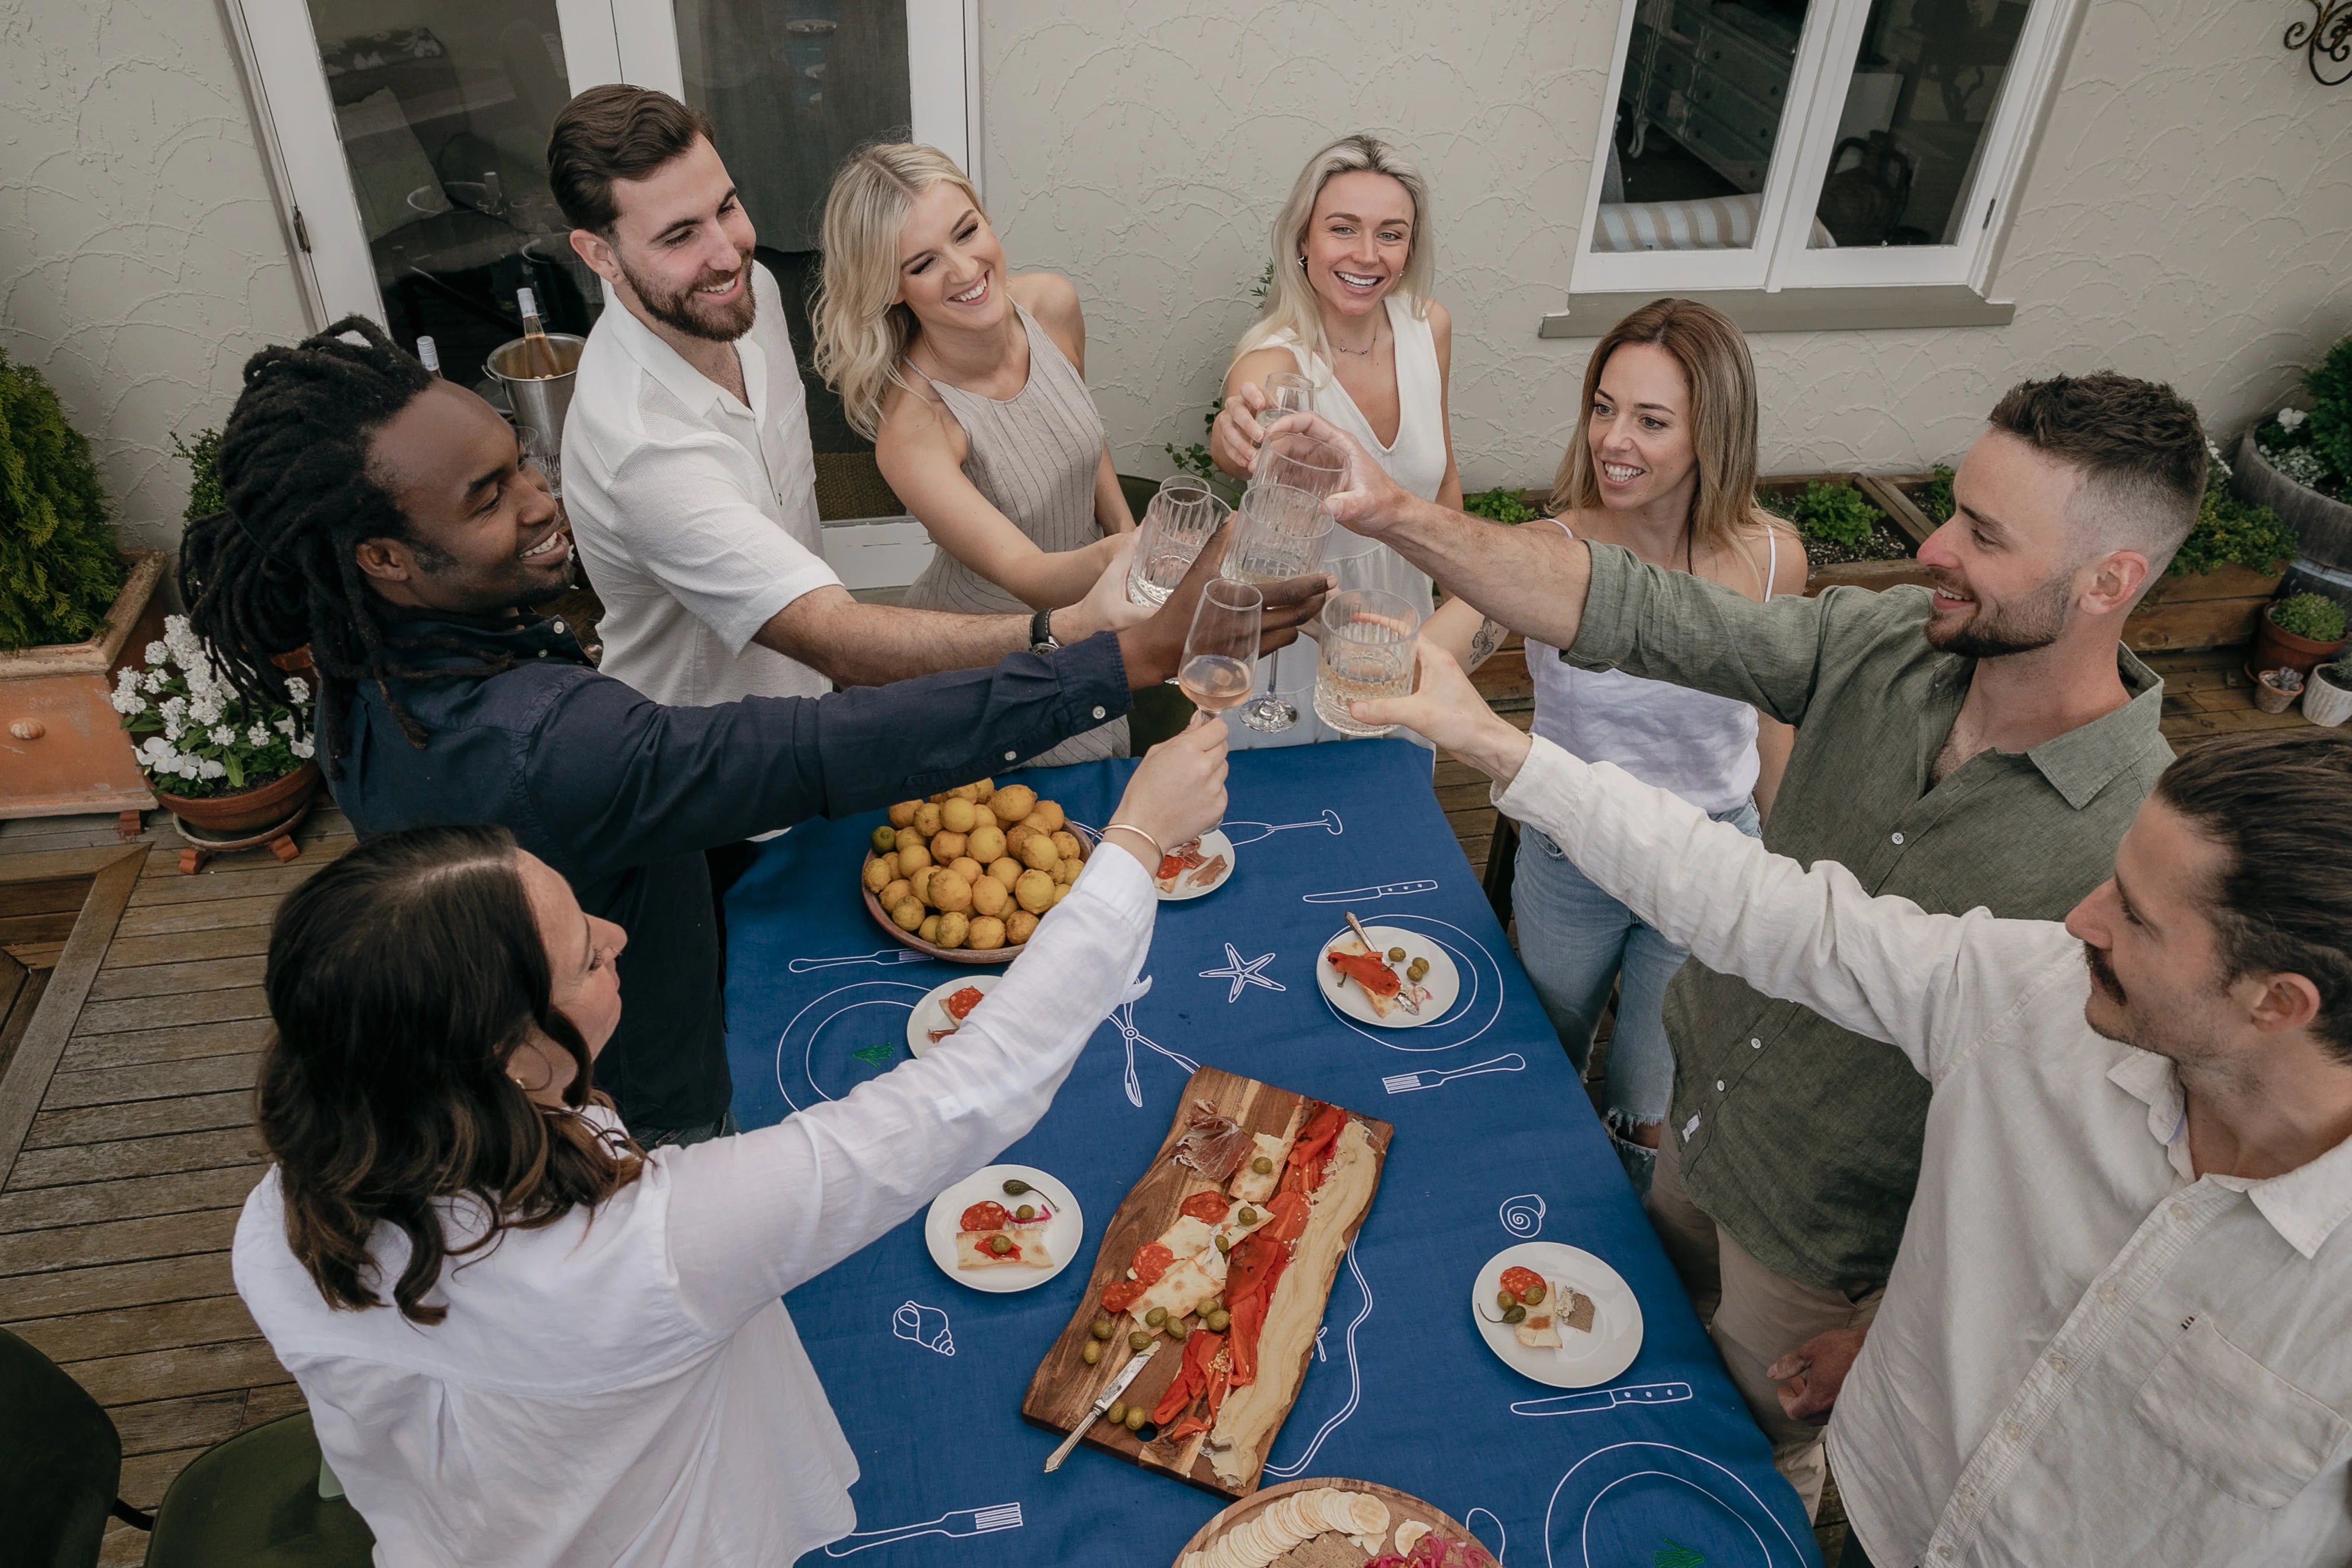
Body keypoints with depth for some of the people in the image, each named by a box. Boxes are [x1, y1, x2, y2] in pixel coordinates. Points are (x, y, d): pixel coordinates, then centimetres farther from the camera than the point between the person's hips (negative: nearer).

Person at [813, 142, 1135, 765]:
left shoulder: (1053, 305, -13)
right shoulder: (909, 428, -32)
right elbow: (1023, 574, -38)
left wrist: (1129, 533, 9)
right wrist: (1111, 558, -58)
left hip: (1087, 613, 6)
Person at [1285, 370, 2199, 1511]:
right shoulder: (1884, 644, -17)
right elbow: (1631, 611, -21)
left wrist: (1893, 1326, -14)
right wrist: (1392, 512, -32)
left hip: (1822, 1251, -5)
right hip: (1699, 1112, 6)